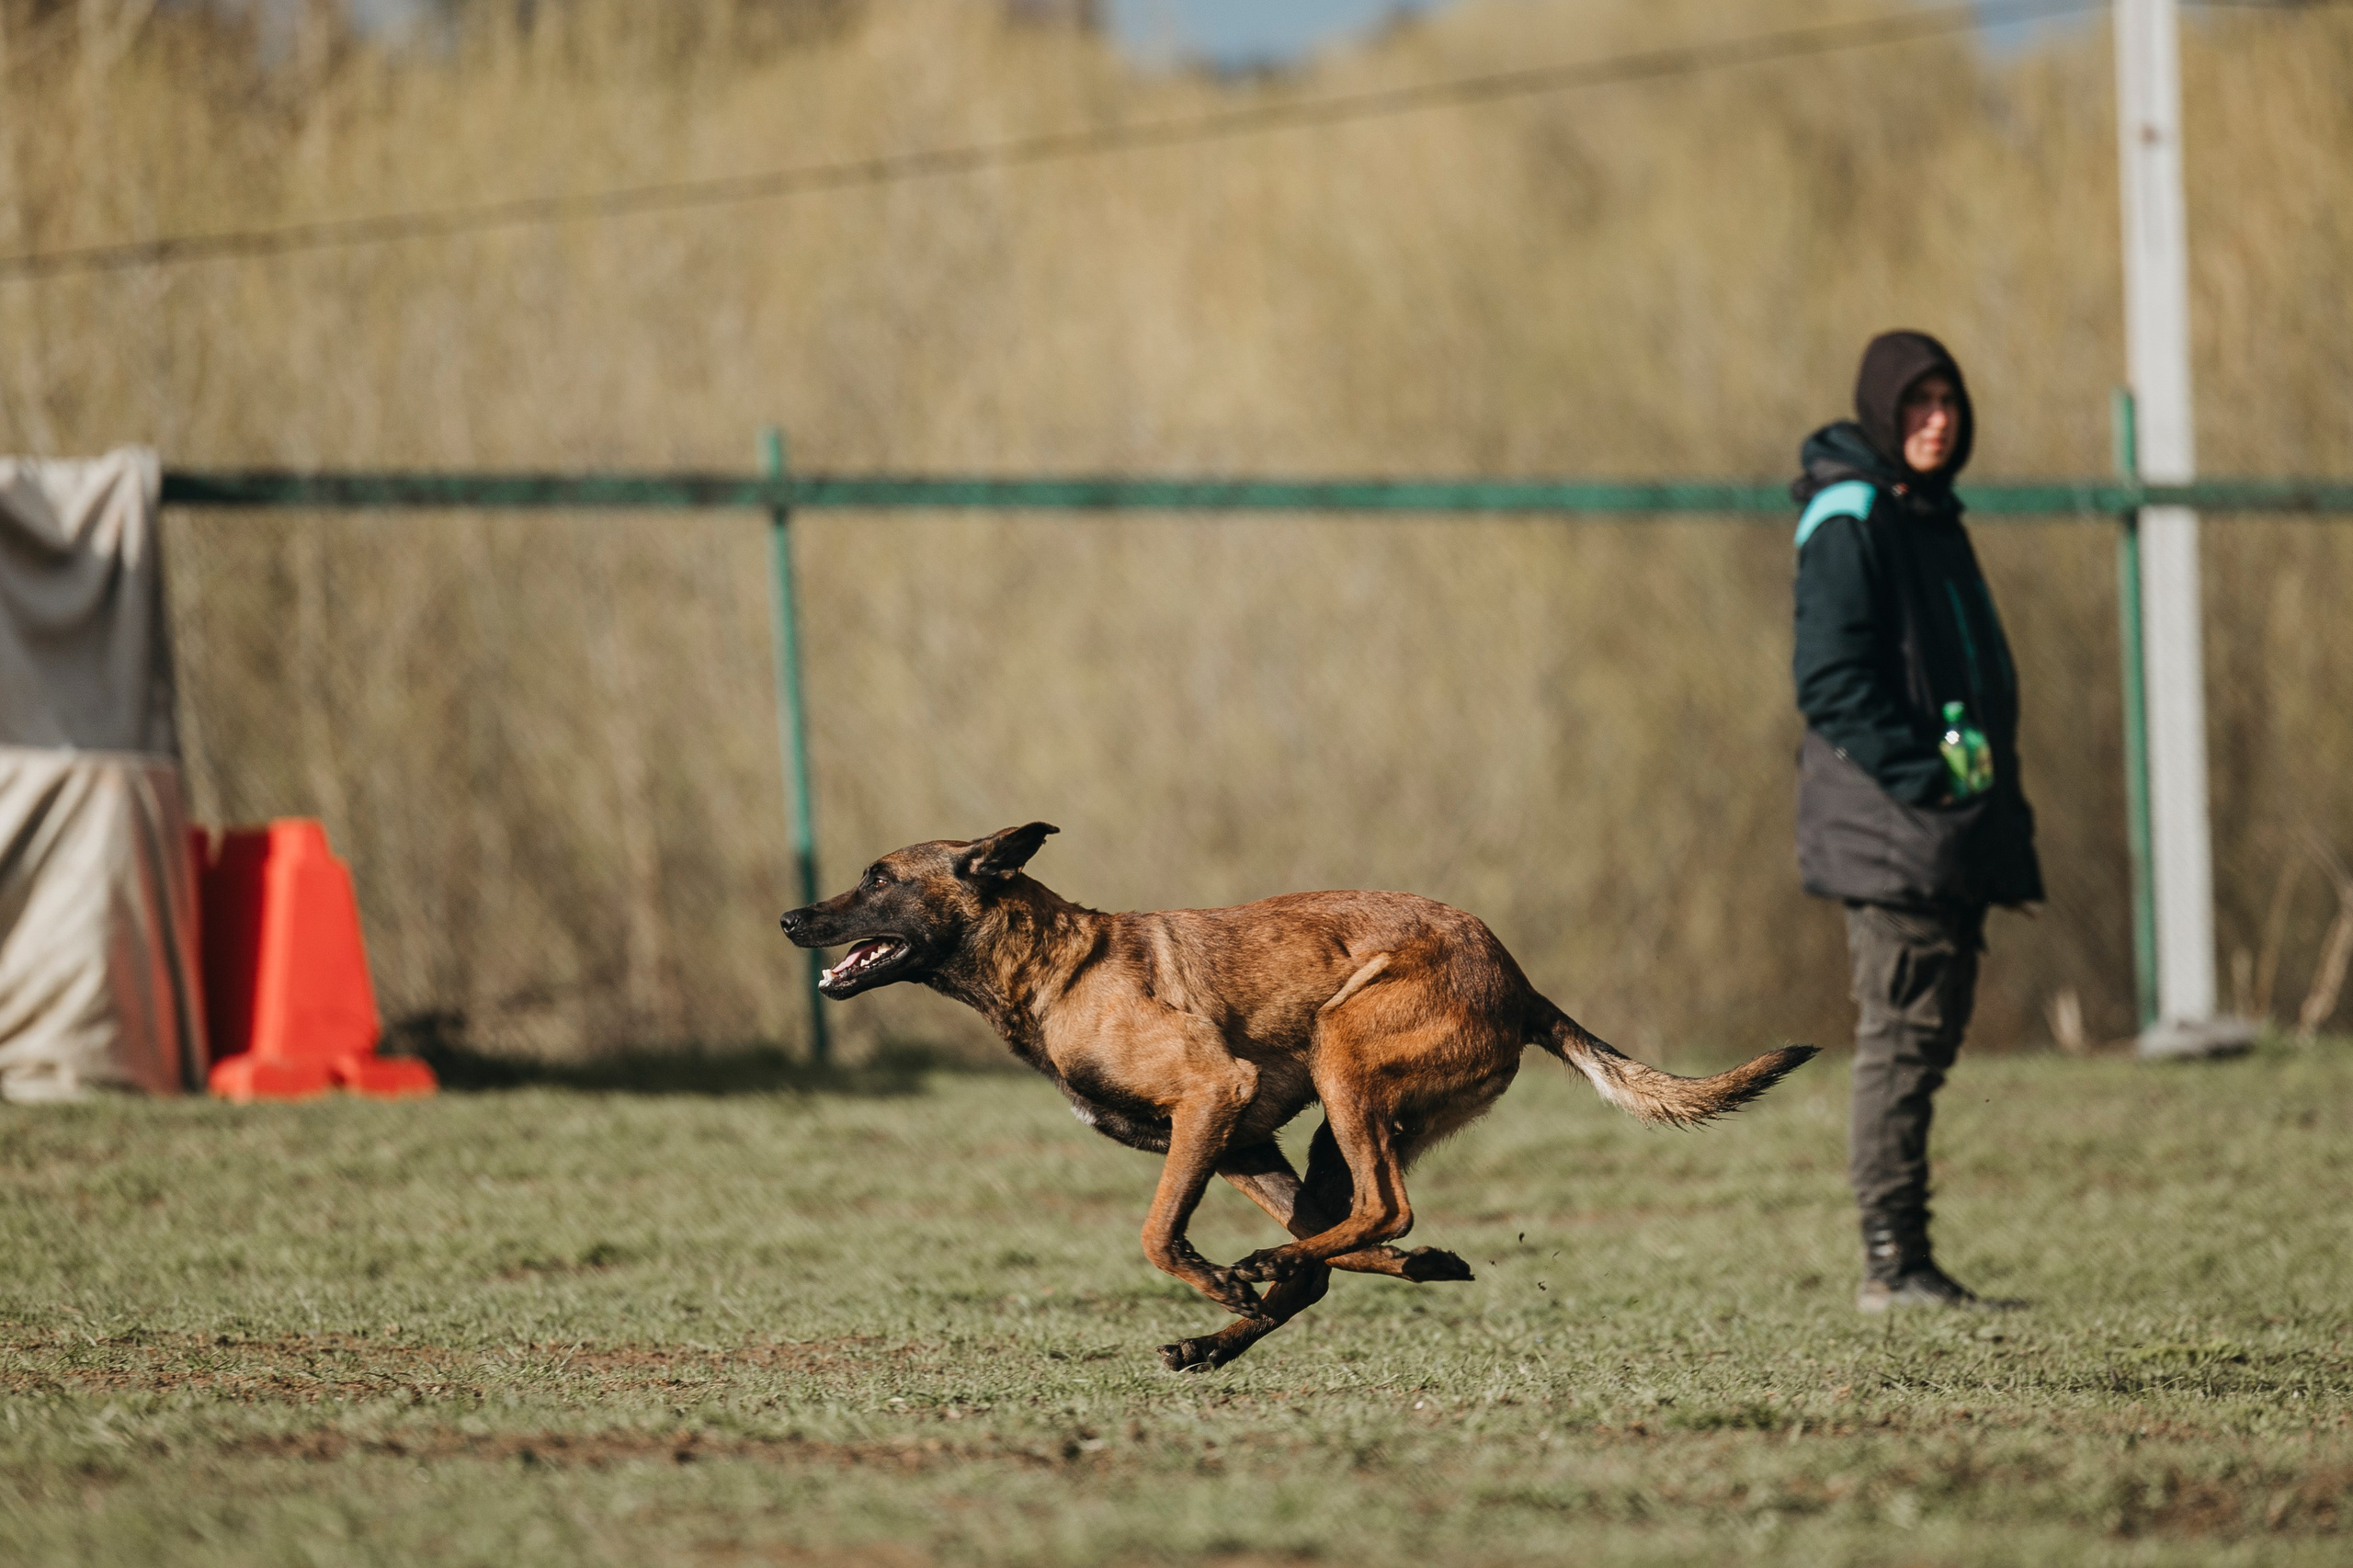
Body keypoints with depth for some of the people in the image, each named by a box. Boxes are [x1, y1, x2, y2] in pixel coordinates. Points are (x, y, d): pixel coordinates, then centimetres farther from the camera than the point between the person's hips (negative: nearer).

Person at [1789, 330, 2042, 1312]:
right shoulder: (1849, 521, -10)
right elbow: (1831, 681, -17)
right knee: (1903, 1036, -9)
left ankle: (1903, 1258, 12)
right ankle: (1890, 1265, -7)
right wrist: (1923, 779, -21)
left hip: (1950, 826, 9)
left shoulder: (1930, 515, 18)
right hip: (1890, 827, -9)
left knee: (1929, 1034, 9)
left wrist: (1996, 808, 15)